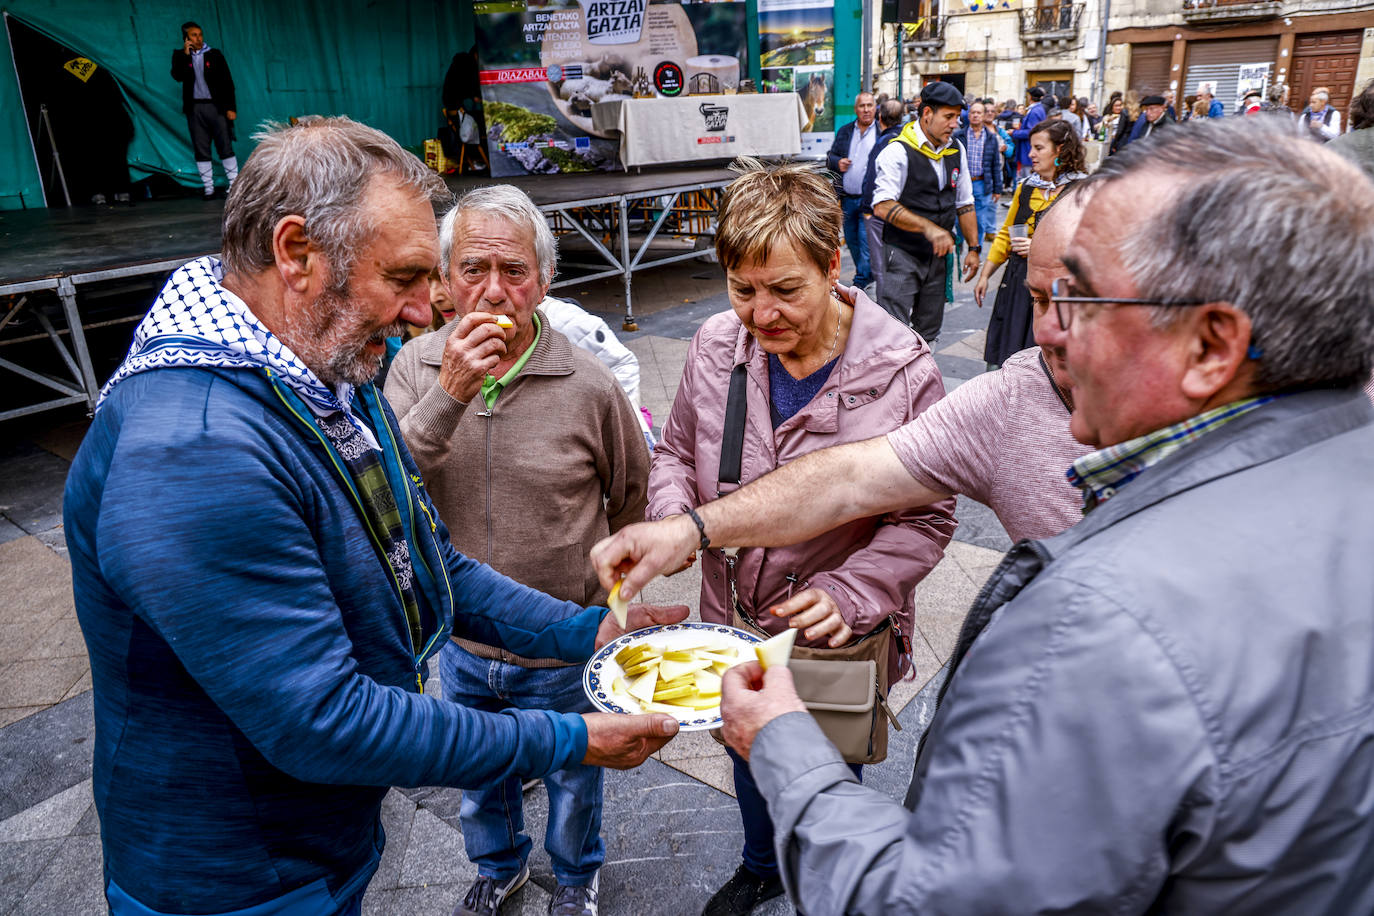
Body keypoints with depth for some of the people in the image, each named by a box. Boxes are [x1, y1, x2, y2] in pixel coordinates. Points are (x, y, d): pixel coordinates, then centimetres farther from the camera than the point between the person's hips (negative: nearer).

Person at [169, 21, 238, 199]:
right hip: (195, 108, 1)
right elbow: (177, 76, -9)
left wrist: (231, 107, -4)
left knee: (225, 147, -4)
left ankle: (234, 185, -1)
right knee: (201, 150, 2)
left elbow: (227, 81, 3)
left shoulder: (214, 54, 5)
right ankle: (208, 188, 5)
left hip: (216, 105, -1)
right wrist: (185, 54, -11)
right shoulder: (180, 55, 8)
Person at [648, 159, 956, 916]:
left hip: (834, 642, -3)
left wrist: (849, 594, -28)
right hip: (732, 624, 4)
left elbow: (924, 520, -14)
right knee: (748, 756, 29)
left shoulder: (901, 371, -21)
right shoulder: (716, 346, -12)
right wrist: (673, 519, -17)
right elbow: (676, 451, 3)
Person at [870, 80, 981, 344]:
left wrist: (974, 247, 13)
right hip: (903, 254, -7)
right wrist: (928, 228, -30)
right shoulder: (898, 151, -12)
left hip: (939, 255, 7)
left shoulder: (956, 150, 11)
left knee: (929, 333, 11)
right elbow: (883, 206, -22)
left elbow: (964, 203, 19)